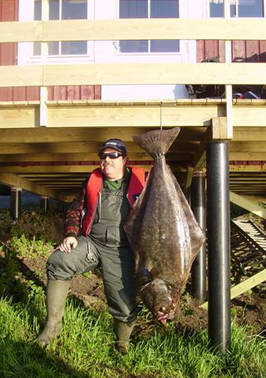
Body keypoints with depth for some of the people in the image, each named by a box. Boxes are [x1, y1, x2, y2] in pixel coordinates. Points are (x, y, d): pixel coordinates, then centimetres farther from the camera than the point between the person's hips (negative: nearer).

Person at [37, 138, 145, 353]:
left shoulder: (140, 181, 2)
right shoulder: (93, 181, 10)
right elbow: (75, 210, 15)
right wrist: (71, 235, -1)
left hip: (121, 251, -2)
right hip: (90, 243, 2)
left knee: (125, 303, -4)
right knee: (58, 262, -25)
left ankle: (123, 344, 28)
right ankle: (53, 322, -14)